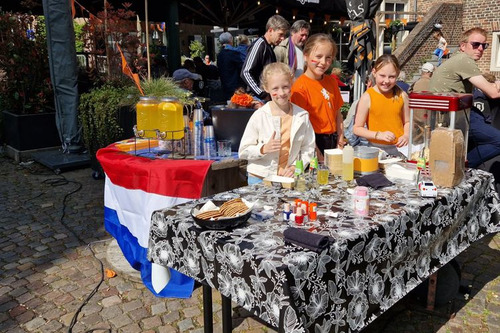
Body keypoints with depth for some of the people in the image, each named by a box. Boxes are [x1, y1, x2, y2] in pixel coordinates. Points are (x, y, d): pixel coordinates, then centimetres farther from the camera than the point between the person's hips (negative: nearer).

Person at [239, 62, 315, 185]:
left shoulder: (302, 115, 1)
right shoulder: (259, 116, -7)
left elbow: (308, 149, 7)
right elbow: (243, 151, -4)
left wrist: (295, 167, -8)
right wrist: (263, 149, -20)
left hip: (289, 178, 2)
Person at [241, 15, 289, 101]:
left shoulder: (270, 47, 15)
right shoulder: (259, 45, -9)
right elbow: (245, 73, -17)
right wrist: (262, 94, -18)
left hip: (268, 97, 8)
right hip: (258, 99, -8)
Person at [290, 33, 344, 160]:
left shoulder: (331, 81, 7)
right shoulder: (300, 86, -15)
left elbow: (338, 114, 11)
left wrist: (340, 143, 3)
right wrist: (318, 155, -17)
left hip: (332, 141, 7)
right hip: (313, 142, -6)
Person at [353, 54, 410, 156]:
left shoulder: (402, 95, 4)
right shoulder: (367, 97, -7)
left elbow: (407, 121, 15)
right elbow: (357, 128, -5)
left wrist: (406, 135, -4)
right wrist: (379, 135, -16)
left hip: (399, 148, 3)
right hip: (377, 148, -2)